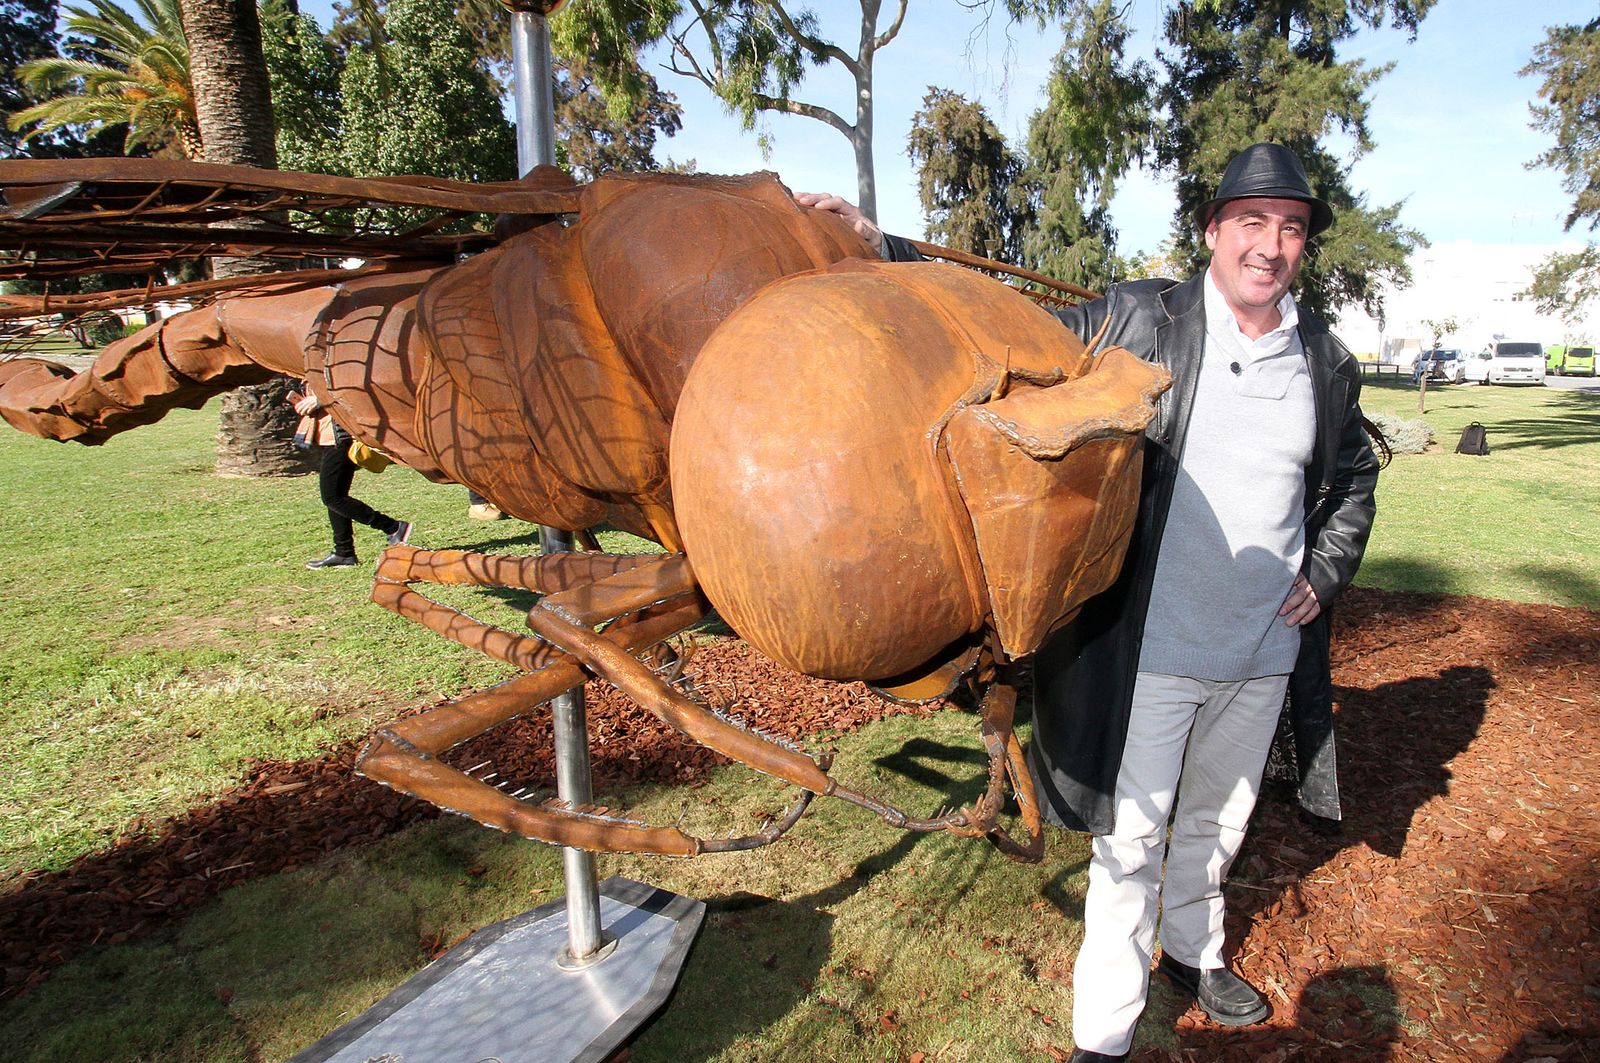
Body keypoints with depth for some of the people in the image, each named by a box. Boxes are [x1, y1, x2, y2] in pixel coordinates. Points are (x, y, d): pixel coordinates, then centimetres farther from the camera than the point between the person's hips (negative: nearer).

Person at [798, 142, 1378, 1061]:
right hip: (1156, 648, -5)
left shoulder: (1327, 361, 5)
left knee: (1218, 819, 24)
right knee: (1131, 839, 5)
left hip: (1266, 650, 5)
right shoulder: (1142, 321, -9)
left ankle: (1192, 952, 52)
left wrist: (1326, 573, 6)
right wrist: (879, 250, -19)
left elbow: (1354, 479, 21)